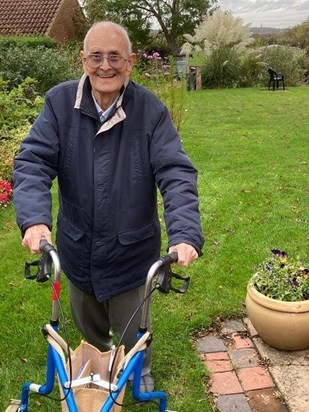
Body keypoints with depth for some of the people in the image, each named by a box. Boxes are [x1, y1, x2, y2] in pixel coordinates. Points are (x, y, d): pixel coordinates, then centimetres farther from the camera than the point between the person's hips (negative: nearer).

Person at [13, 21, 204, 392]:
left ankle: (141, 374, 55)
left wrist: (185, 233, -36)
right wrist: (34, 218, -34)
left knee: (133, 333, 19)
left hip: (131, 250, -2)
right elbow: (32, 162, -16)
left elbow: (176, 173, -21)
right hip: (77, 248, 2)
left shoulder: (150, 110, -15)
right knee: (88, 328, 26)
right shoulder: (59, 102, -10)